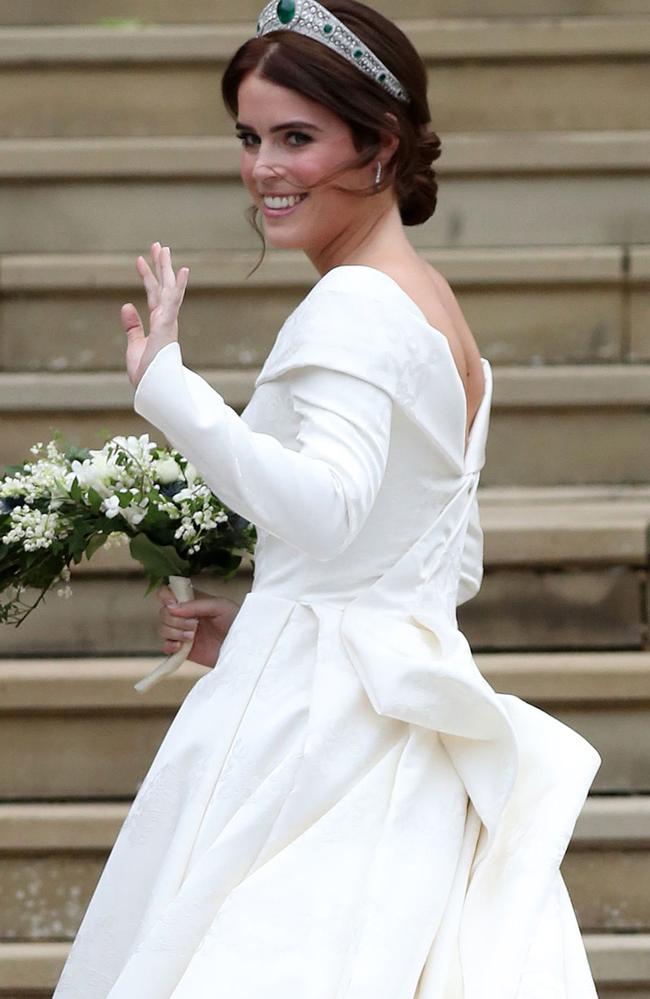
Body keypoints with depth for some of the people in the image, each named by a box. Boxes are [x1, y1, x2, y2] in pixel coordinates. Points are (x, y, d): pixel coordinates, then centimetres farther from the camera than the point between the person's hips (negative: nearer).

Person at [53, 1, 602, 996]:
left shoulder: (354, 306, -13)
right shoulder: (439, 307, 17)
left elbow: (324, 508, -30)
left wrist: (166, 384, -30)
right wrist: (252, 623, 19)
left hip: (314, 713, -10)